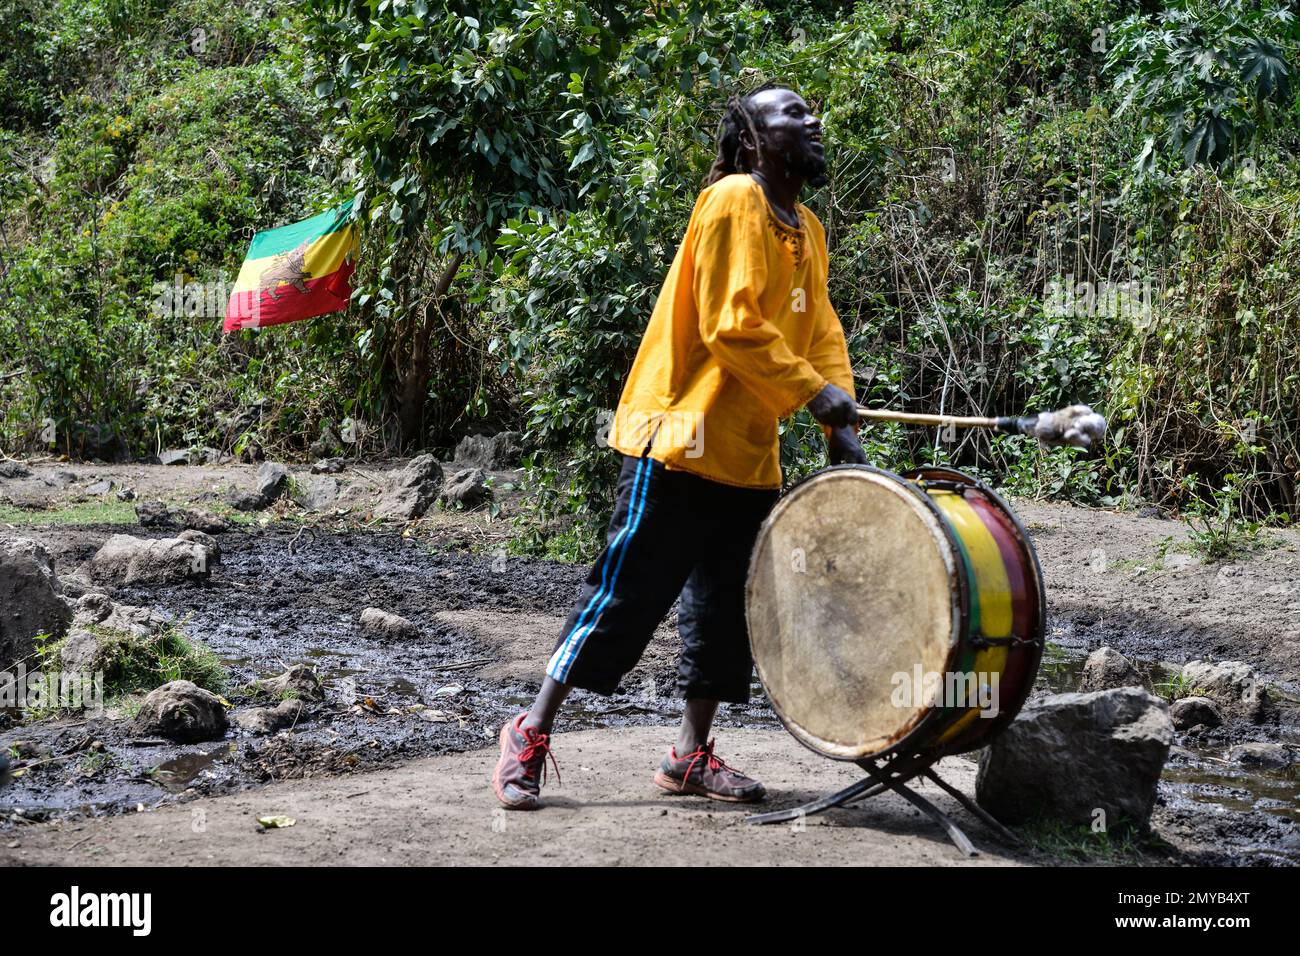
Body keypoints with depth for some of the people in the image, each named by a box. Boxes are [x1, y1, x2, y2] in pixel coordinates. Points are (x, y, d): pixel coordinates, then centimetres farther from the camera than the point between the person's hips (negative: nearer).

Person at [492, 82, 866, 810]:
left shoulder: (807, 230, 16)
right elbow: (732, 326, -20)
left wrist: (842, 424, -2)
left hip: (749, 452, 9)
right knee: (626, 594, -6)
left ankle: (692, 756, 20)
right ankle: (532, 732, 3)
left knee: (728, 607, 11)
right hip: (683, 439, -9)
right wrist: (814, 392, -16)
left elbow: (821, 330, 12)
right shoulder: (734, 202, -12)